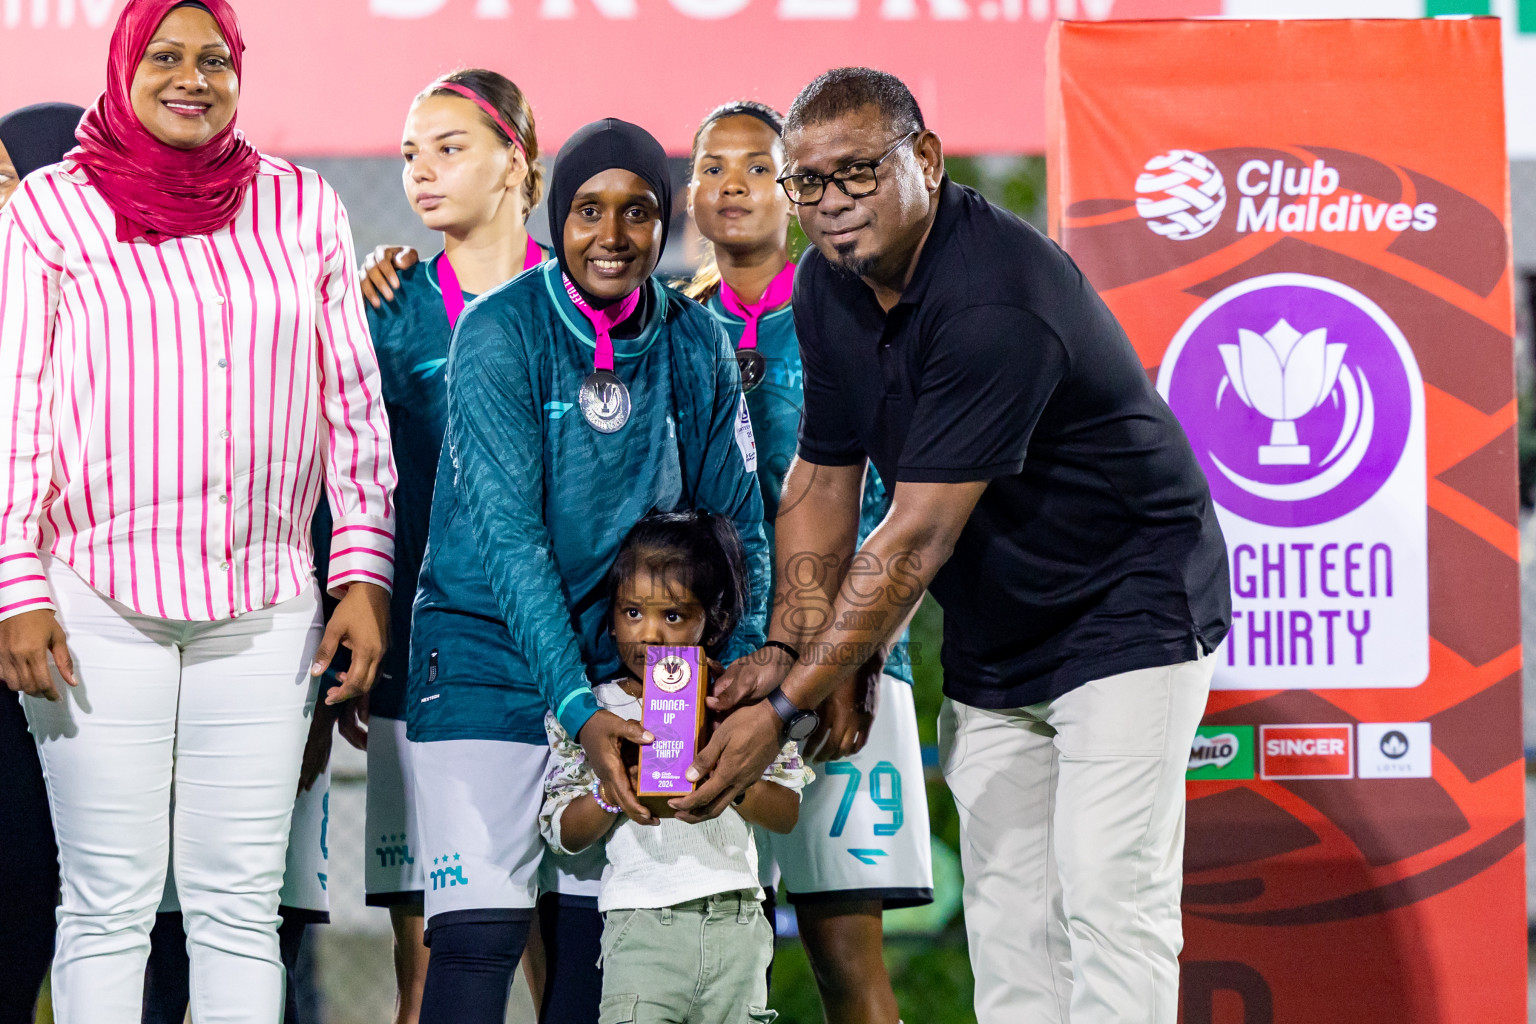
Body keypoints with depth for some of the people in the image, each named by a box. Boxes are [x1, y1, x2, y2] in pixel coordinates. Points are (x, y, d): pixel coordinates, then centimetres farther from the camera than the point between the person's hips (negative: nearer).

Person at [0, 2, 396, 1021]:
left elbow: (352, 402, 12)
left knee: (242, 905, 2)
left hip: (264, 604, 2)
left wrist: (364, 574, 6)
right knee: (108, 907, -3)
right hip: (97, 601, -2)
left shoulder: (303, 207, 11)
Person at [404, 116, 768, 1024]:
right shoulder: (499, 334, -10)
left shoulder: (697, 346, 3)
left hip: (631, 655, 4)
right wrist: (577, 709, -25)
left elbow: (738, 524, 7)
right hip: (489, 651, -4)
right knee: (481, 933, -14)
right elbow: (507, 534, -17)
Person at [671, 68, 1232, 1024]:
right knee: (1006, 911, 5)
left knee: (1109, 900, -16)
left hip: (1126, 611, -8)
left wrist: (786, 709, -27)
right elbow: (823, 479, 8)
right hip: (991, 639, 8)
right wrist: (784, 649, -7)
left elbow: (917, 540, -29)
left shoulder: (994, 299, -29)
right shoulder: (827, 285, -1)